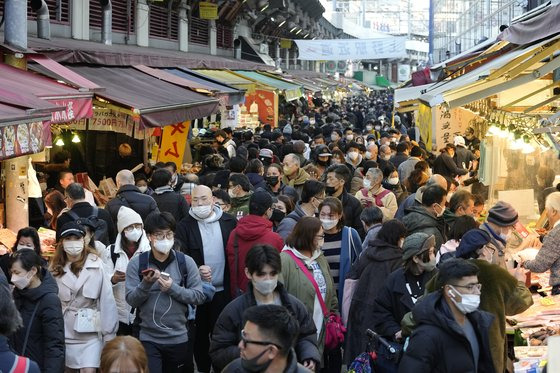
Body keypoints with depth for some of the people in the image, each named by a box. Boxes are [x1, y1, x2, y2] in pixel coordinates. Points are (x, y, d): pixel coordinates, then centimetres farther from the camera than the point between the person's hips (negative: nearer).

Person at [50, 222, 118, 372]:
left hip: (90, 331, -3)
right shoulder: (55, 268, 1)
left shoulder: (96, 264, -8)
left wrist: (109, 333, -8)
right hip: (63, 331, 3)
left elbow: (107, 300, -8)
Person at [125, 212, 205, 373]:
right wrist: (146, 283, -23)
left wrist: (173, 288, -17)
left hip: (179, 338, 1)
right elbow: (131, 300, -6)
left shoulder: (186, 262, -2)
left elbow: (199, 297, -5)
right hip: (148, 339, -1)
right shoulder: (136, 263, -2)